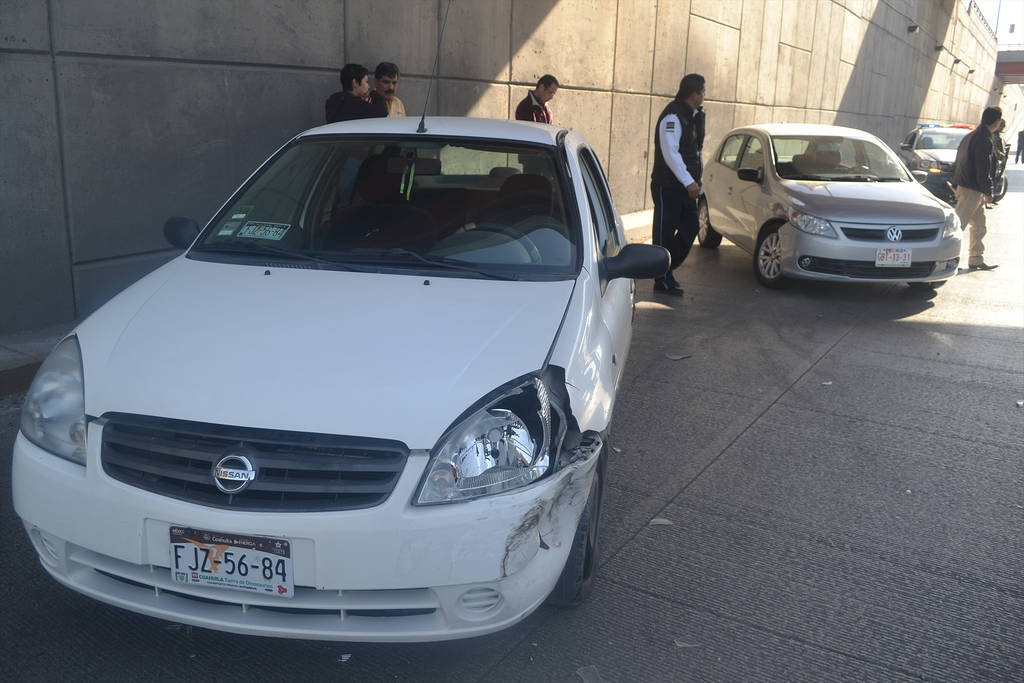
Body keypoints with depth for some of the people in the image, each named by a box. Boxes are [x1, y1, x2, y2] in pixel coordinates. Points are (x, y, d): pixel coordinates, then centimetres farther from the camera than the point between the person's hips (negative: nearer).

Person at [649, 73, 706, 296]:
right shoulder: (672, 116, -15)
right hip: (668, 185, -9)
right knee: (664, 232, -1)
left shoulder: (694, 116, 15)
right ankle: (663, 281, 7)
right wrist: (689, 182, -25)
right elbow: (670, 153, -22)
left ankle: (666, 269, 22)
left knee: (690, 228, 9)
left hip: (685, 185, 9)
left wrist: (694, 180, 14)